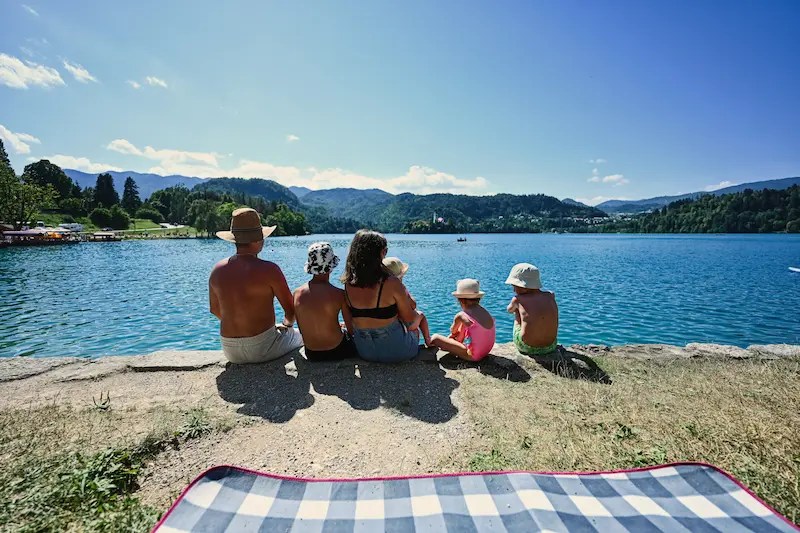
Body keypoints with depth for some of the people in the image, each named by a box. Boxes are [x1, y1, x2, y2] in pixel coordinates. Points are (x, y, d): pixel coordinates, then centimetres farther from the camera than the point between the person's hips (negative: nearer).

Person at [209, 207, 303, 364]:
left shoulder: (217, 270, -3)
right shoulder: (269, 270, -20)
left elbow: (215, 310, 11)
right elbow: (291, 310, -12)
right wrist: (286, 325, 10)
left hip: (230, 352, 5)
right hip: (262, 348, -5)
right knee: (299, 335, 25)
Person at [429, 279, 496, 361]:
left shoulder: (461, 315, -15)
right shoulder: (486, 312, 2)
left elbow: (453, 331, 7)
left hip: (472, 355, -8)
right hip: (486, 352, 8)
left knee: (435, 338, -9)